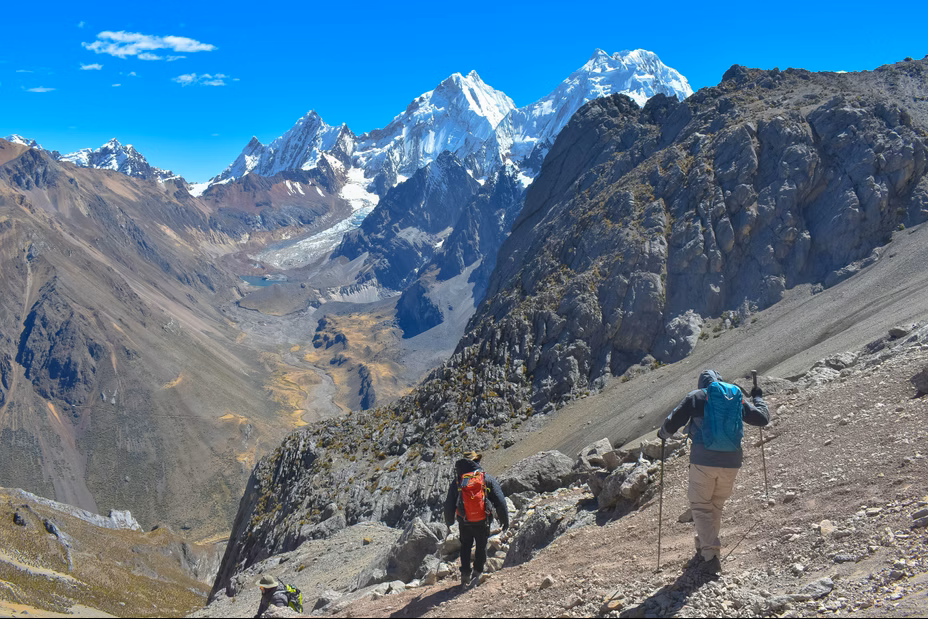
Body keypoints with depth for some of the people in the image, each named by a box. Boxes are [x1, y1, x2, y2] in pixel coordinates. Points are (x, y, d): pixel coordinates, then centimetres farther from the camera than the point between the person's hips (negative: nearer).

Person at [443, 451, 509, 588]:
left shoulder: (456, 481, 0)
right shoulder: (487, 478, -3)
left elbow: (449, 504, 5)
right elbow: (500, 501, -3)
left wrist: (449, 521, 20)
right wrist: (504, 520, 5)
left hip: (464, 522, 1)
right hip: (482, 522, -1)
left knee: (465, 546, 19)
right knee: (481, 547, 16)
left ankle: (465, 575, 13)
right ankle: (477, 573, 11)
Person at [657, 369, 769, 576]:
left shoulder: (695, 397, 4)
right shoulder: (737, 396, 13)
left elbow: (672, 423, 1)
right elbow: (762, 418, 19)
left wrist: (663, 433, 23)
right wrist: (758, 398, 37)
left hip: (703, 461, -4)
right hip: (731, 463, 4)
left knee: (701, 506, 5)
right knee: (716, 507, 18)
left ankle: (710, 555, -6)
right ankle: (704, 550, 26)